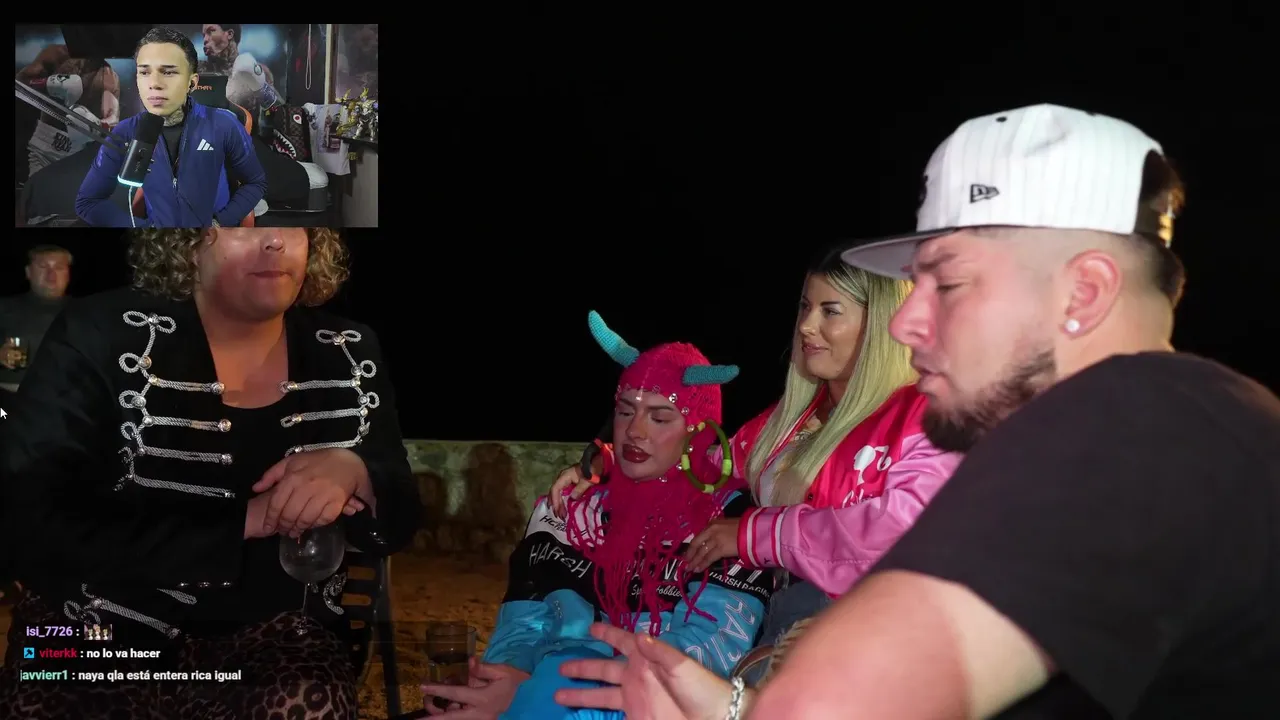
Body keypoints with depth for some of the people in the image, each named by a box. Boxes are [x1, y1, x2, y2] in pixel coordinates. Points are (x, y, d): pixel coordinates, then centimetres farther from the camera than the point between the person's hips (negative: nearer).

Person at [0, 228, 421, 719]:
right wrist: (245, 521, -21)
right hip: (105, 635, -1)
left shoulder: (350, 356, 0)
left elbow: (399, 523, 5)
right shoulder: (101, 338, -10)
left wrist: (353, 472, -19)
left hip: (276, 634, 2)